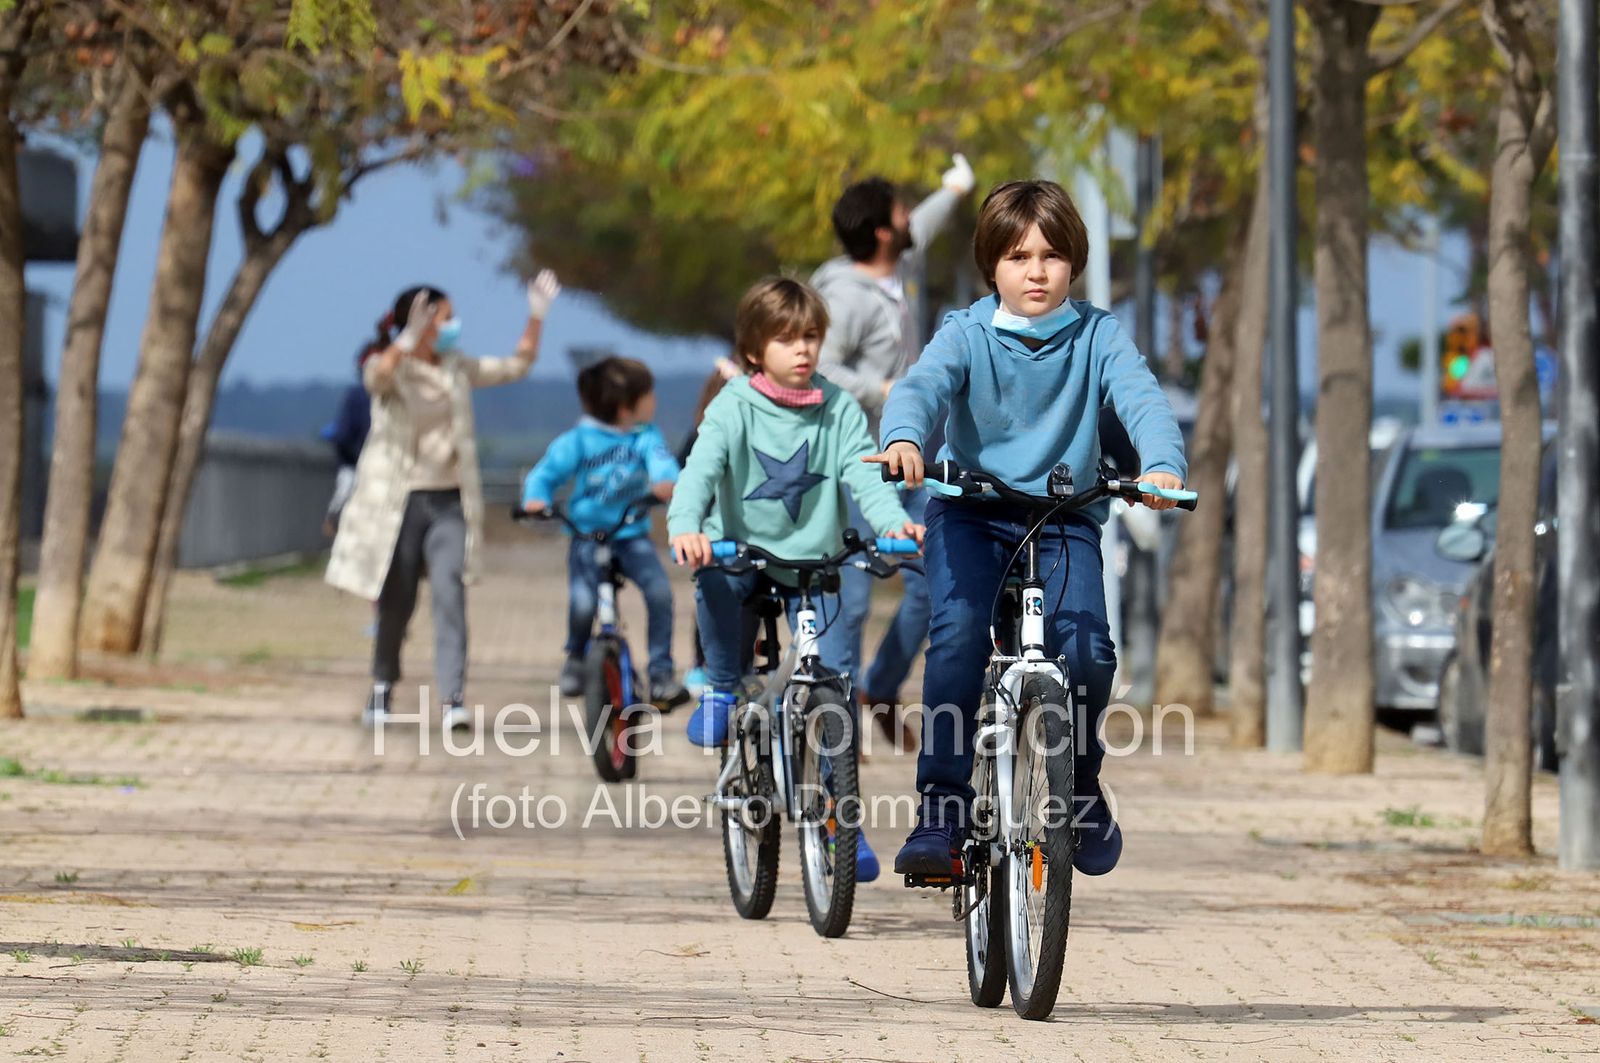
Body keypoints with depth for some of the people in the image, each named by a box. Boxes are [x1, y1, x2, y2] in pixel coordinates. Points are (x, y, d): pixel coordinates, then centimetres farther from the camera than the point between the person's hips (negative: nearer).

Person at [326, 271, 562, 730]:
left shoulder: (457, 369, 11)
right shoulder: (391, 369, -6)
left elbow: (516, 366, 17)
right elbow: (376, 376, -31)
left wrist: (536, 317, 5)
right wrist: (408, 340, -49)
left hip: (449, 502, 3)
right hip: (399, 502, -3)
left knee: (450, 591, -14)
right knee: (396, 601, 4)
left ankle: (453, 698, -21)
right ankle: (382, 687, 28)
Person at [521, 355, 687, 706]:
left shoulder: (645, 436, 0)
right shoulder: (579, 440, -6)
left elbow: (660, 459, -16)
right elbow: (547, 472, -2)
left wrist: (665, 481, -40)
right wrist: (536, 499, -23)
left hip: (632, 532, 2)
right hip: (587, 532, -2)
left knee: (659, 591, -19)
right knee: (582, 602, -21)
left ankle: (661, 674, -8)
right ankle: (575, 658, 11)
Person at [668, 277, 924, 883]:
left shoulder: (839, 411, -2)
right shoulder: (733, 409, -10)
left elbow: (863, 474, -14)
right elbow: (700, 470, -24)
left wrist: (893, 521, -36)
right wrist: (686, 527, -45)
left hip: (813, 562, 2)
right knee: (715, 581, -38)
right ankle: (722, 689, -11)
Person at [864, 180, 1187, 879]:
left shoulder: (1098, 337, -2)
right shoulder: (968, 335, -5)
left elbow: (1141, 399, -18)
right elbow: (922, 385, -23)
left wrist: (1163, 466, -40)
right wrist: (903, 439, -47)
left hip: (1065, 518, 1)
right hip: (970, 513, -1)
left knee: (1088, 656, -20)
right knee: (958, 634, -26)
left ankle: (1079, 780, 11)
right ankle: (941, 809, -19)